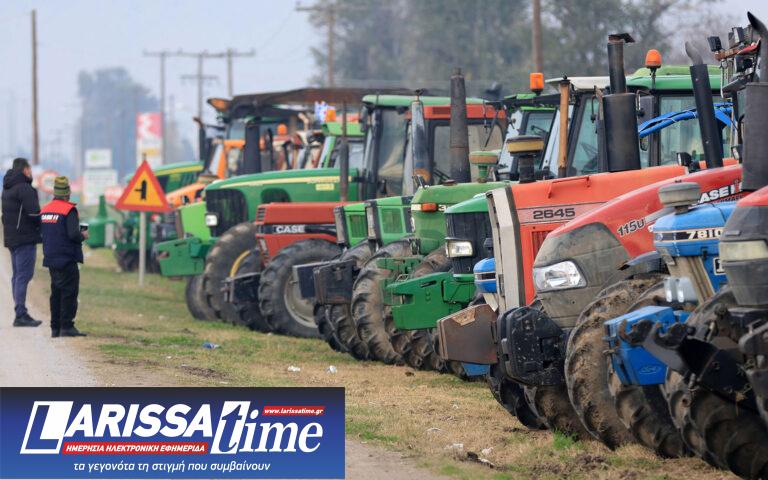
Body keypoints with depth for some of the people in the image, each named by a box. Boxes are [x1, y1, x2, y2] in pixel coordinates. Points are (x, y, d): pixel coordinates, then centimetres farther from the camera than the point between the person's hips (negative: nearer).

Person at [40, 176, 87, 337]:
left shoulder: (45, 210, 10)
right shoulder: (69, 211, -13)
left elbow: (41, 233, 16)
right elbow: (73, 234, -23)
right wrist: (83, 235, -2)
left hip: (51, 259, 7)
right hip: (67, 260, -7)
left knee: (56, 293, 12)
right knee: (69, 293, -4)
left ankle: (55, 328, 12)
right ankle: (67, 327, -9)